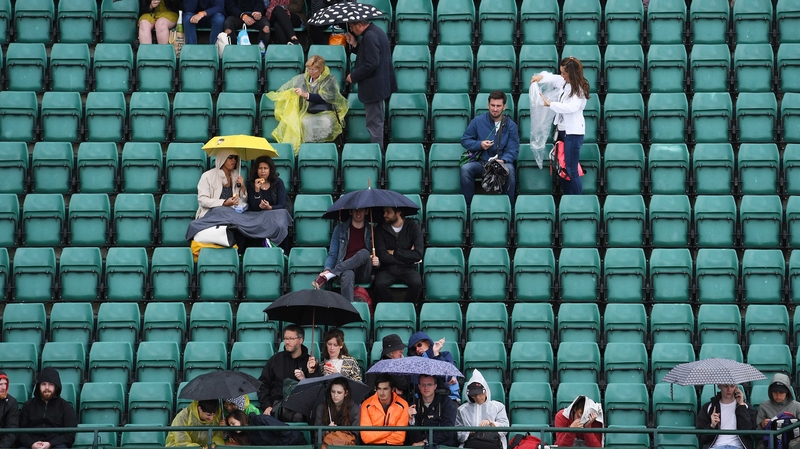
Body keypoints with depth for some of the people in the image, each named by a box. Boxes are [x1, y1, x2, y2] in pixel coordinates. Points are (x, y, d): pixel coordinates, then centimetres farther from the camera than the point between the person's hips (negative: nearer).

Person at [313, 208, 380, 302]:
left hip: (364, 276, 1)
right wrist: (327, 269, -13)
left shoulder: (371, 231, 11)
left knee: (364, 253, -31)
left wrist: (377, 261, -9)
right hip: (345, 270, -1)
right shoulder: (340, 229, 10)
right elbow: (332, 254, 8)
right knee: (348, 275, -39)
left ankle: (326, 277, -33)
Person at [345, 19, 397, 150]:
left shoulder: (370, 36, -21)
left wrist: (353, 76, -16)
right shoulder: (375, 31, 12)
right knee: (376, 122, 19)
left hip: (373, 87, -11)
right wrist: (355, 44, 7)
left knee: (374, 123, -5)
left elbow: (371, 64, -26)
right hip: (381, 84, 11)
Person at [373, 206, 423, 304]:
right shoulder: (381, 229, 2)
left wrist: (394, 252, -6)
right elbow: (382, 256, -7)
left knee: (416, 283, -33)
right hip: (388, 269, 1)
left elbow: (418, 254, -9)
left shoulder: (413, 226, 1)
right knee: (380, 284, -32)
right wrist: (407, 256, -7)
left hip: (408, 269, -1)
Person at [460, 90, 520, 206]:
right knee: (465, 169, -32)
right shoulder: (478, 121, 6)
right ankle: (469, 205, -22)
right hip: (480, 162, 1)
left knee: (509, 169, -37)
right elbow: (464, 140, 10)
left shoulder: (511, 126, 5)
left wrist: (503, 160, -22)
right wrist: (480, 144, -10)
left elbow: (513, 150, -1)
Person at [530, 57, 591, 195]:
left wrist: (550, 104, -33)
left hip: (573, 133, -9)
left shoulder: (579, 89, -17)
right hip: (562, 130, 9)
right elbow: (552, 78, 22)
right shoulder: (565, 82, 6)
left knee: (571, 171, -9)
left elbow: (571, 107, -32)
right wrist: (541, 77, 1)